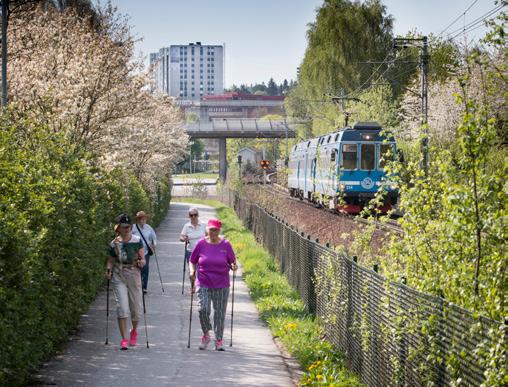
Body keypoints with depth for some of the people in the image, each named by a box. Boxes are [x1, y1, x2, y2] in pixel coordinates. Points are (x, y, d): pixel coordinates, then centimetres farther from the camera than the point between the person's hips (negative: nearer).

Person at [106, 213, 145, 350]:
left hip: (134, 275, 1)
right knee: (122, 307, -12)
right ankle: (124, 339, -6)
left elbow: (143, 259, 4)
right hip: (118, 277, -1)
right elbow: (111, 261, 11)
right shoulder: (114, 244, 3)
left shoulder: (137, 241, 2)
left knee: (136, 308, 6)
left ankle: (134, 331, 37)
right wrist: (109, 270, -9)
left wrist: (141, 262, -18)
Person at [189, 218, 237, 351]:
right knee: (203, 309, -16)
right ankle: (206, 335, 7)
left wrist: (233, 266, -15)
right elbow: (192, 261, 11)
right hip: (203, 284, -1)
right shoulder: (201, 244, 1)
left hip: (221, 285, 1)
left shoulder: (225, 245, 1)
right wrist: (192, 271, -8)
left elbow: (232, 262, 7)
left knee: (220, 312, 4)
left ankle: (219, 341, 15)